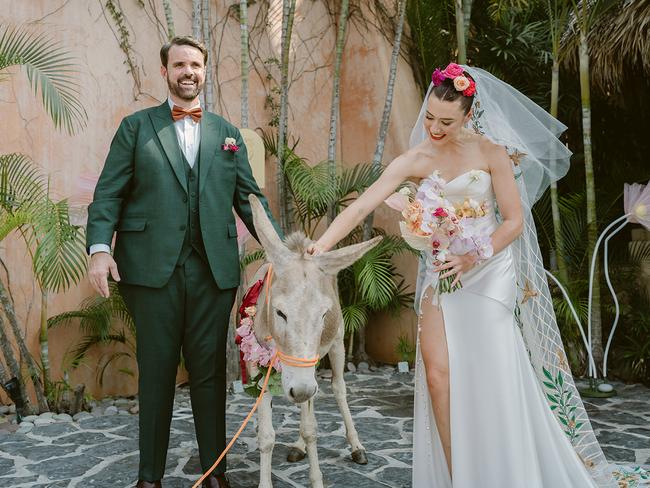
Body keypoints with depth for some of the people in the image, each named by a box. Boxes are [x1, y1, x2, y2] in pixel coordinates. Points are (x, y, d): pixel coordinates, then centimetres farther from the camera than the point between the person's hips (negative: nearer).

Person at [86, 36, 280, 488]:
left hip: (214, 269, 2)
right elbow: (109, 194, 2)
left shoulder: (227, 132, 15)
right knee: (156, 372, 7)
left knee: (210, 372, 8)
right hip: (152, 267, -1)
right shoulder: (136, 126, 9)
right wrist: (99, 247, -14)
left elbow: (249, 197, 11)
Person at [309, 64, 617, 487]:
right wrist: (316, 251, -24)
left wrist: (473, 258, -20)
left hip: (488, 274, -2)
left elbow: (514, 221, -6)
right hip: (440, 277, 3)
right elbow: (360, 208, -11)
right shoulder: (415, 161, -3)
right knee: (438, 376, -5)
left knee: (488, 381, 0)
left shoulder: (490, 151, -7)